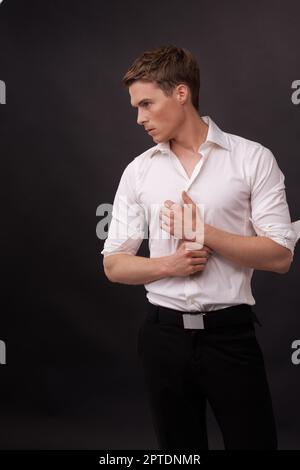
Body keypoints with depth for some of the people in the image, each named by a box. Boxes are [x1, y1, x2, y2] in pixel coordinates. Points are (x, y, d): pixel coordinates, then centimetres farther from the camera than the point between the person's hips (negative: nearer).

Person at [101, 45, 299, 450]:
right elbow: (114, 265, 6)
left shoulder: (253, 158, -4)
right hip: (164, 333, 3)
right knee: (178, 445, 16)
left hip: (230, 331, -2)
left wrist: (203, 232, -15)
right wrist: (169, 265, -13)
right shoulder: (138, 171, 5)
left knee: (254, 441, 6)